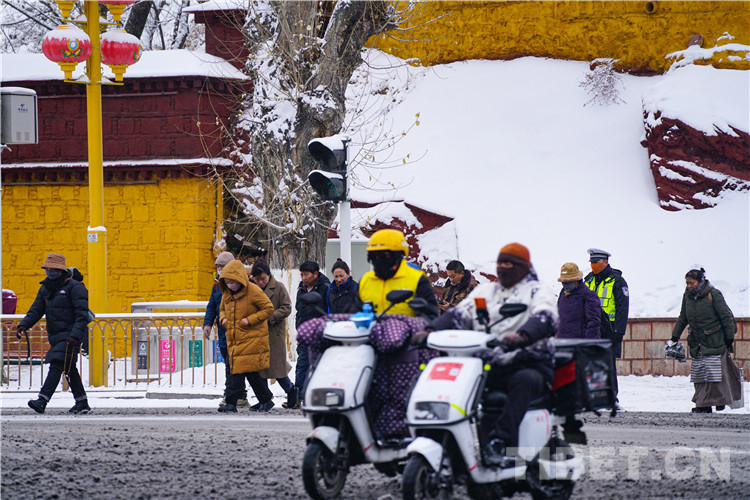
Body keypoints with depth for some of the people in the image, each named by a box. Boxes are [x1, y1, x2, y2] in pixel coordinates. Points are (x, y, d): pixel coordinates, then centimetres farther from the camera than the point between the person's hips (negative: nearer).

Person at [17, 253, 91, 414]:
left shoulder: (75, 287, -9)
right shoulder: (46, 288, 15)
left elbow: (82, 315, -14)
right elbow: (36, 310, 11)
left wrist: (75, 335, -25)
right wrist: (23, 325, -6)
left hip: (70, 335, -8)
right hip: (56, 337, 8)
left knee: (57, 365, -17)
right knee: (69, 369, 12)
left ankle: (42, 401, -26)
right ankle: (82, 403, 20)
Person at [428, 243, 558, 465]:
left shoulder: (538, 292, 7)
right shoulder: (484, 292, 24)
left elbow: (546, 319, -14)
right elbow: (458, 315, 13)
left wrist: (522, 336, -37)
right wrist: (431, 331, -9)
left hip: (528, 365, -4)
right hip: (486, 365, 4)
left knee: (526, 380, -39)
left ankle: (499, 441, -49)